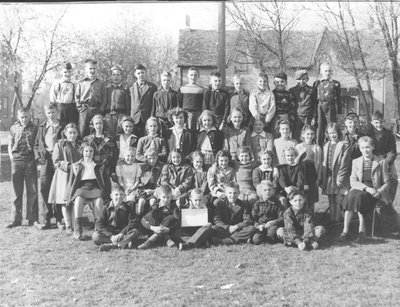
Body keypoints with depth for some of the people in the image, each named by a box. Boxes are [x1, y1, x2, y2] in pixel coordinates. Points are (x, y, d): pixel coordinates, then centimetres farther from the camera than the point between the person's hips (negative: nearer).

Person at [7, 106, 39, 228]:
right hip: (16, 161, 1)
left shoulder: (34, 128, 6)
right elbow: (10, 145, 14)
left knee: (32, 191, -1)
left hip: (30, 161, -1)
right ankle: (16, 219, 10)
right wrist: (11, 157, 2)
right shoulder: (14, 128, 10)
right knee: (17, 191, 4)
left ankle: (32, 218, 7)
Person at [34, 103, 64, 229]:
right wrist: (38, 157, 2)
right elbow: (37, 145, 16)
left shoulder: (63, 127, 5)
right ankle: (46, 220, 3)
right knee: (45, 189, -2)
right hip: (45, 162, 2)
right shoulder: (42, 127, 13)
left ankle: (59, 218, 7)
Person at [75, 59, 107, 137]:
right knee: (82, 132, -1)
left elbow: (104, 98, 8)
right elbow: (77, 96, 12)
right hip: (84, 110, 0)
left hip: (97, 110, 0)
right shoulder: (81, 83, 10)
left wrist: (101, 109, -2)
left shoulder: (101, 84, 9)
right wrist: (79, 107, 1)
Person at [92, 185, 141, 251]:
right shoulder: (106, 208, 1)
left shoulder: (128, 208, 2)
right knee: (95, 235, -26)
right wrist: (111, 236, -22)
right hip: (109, 233, 0)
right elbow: (99, 224, -8)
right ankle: (124, 243, -36)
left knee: (135, 232, -28)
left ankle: (111, 245, -38)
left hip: (123, 233, 0)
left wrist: (121, 233, -22)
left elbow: (134, 222, -9)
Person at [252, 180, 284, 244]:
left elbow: (282, 218, -3)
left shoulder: (276, 203, 5)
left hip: (272, 225, -1)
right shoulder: (257, 204, 9)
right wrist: (258, 226, -15)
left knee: (272, 232, -38)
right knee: (256, 240, -29)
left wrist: (272, 222, -20)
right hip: (261, 227, 1)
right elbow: (253, 219, 6)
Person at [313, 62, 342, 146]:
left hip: (331, 109, 0)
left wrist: (339, 111, 1)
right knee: (320, 129, 1)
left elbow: (339, 98, 8)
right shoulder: (316, 83, 10)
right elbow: (314, 98, 9)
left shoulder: (335, 83, 8)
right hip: (320, 109, 1)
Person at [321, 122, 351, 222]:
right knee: (331, 204, 9)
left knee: (339, 202, -4)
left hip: (340, 180, -5)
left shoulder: (344, 146, -4)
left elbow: (344, 164, -8)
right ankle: (332, 222, 16)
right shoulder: (326, 146, 12)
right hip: (329, 180, 5)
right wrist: (322, 179, 9)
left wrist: (340, 179, -13)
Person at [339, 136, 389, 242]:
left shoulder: (381, 162, 8)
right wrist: (366, 188, -16)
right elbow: (353, 182, 2)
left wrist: (379, 191, -15)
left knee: (358, 196, -34)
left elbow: (386, 183, 7)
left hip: (375, 193, -2)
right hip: (358, 190, 2)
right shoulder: (356, 162, 14)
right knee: (351, 195, -33)